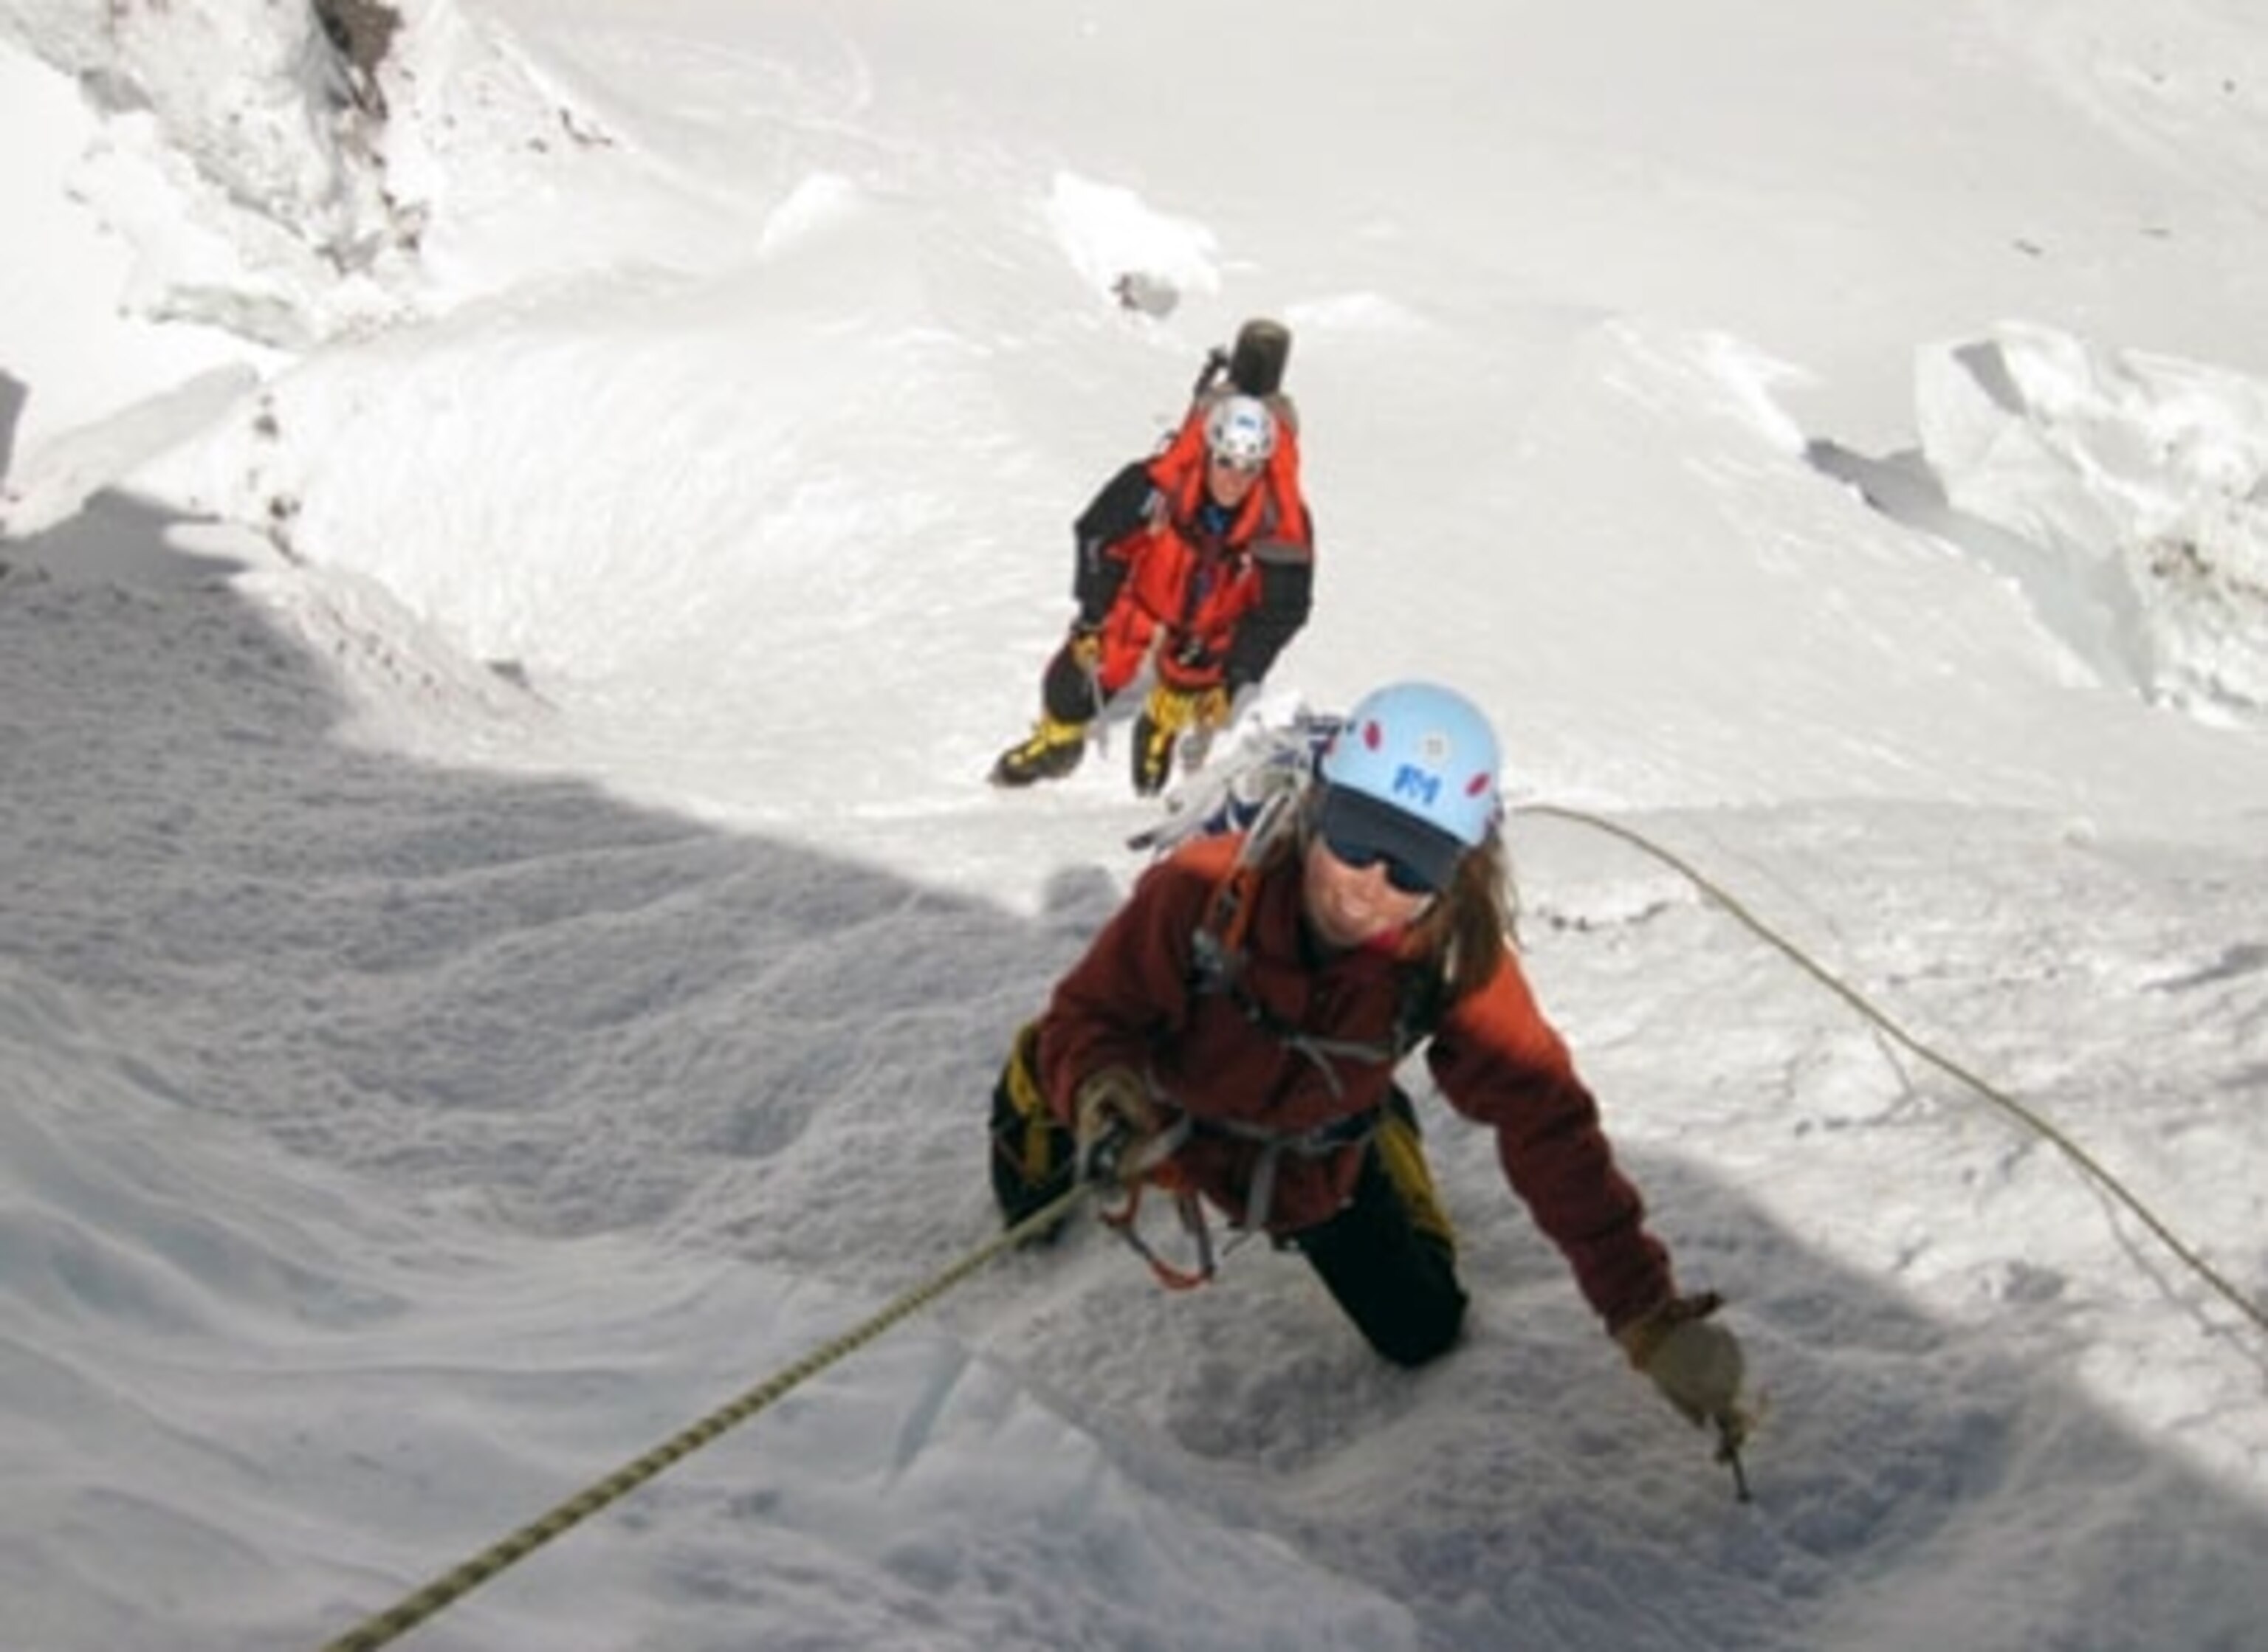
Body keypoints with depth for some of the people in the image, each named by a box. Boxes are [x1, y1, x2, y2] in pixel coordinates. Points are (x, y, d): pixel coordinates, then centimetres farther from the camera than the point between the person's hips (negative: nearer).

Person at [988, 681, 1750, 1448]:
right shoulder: (1205, 888, -39)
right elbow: (1089, 1013, -28)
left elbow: (1547, 1125, -29)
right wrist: (1100, 1089, -52)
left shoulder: (1460, 958, -33)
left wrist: (1648, 1314, -34)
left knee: (1423, 1334, 10)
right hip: (1161, 1112, -1)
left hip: (1314, 1167, 1)